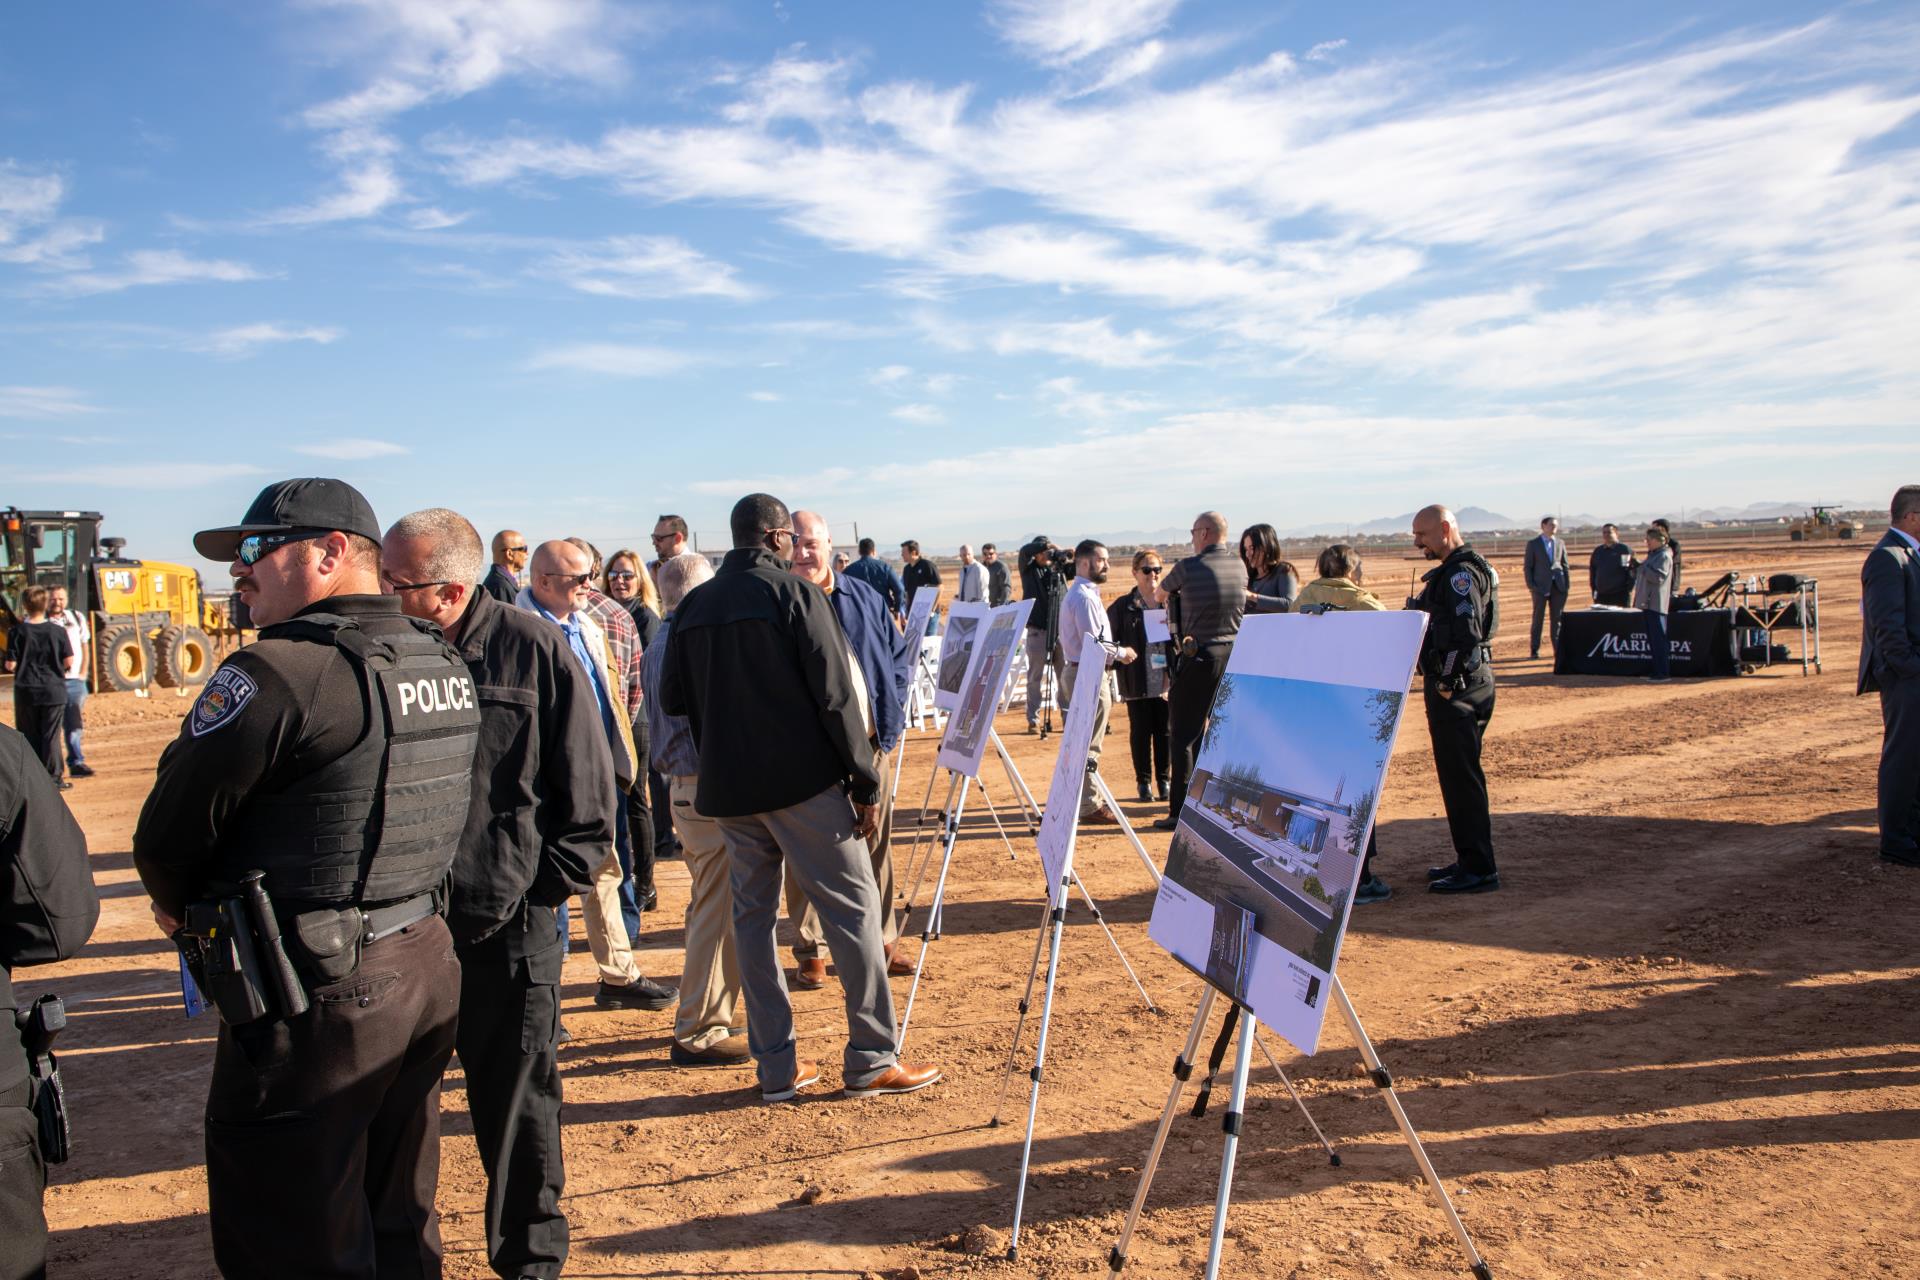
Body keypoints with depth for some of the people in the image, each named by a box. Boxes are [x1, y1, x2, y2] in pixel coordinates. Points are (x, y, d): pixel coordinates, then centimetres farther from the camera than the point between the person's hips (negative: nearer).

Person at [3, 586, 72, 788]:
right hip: (54, 690, 0)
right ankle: (53, 778, 4)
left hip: (26, 691, 0)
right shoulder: (58, 631, -6)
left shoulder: (18, 631, -7)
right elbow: (68, 660, -3)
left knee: (29, 737, 10)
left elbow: (10, 665, -8)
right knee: (51, 736, 5)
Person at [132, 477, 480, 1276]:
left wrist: (180, 908, 12)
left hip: (315, 997, -8)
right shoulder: (446, 666, 5)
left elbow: (168, 836, -11)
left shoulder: (276, 672, -19)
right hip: (428, 969, 8)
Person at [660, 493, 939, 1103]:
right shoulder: (795, 594, -8)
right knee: (853, 909, 3)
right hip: (804, 779, -6)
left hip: (727, 788, 6)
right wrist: (865, 783, -9)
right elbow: (835, 695, -13)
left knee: (752, 914, 12)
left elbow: (672, 698, 11)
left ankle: (776, 1067, 16)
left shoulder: (693, 607, 7)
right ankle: (871, 1059, 7)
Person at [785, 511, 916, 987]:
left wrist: (889, 709, 3)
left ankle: (882, 939, 23)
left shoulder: (864, 598, 9)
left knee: (876, 844, 10)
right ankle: (811, 951, 14)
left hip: (869, 741, 3)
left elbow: (900, 654, 15)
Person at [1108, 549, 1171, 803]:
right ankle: (1144, 782, 18)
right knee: (1140, 732, 7)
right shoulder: (1122, 606, 0)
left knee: (1164, 732, 8)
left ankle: (1163, 780, 21)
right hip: (1137, 682, -1)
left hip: (1166, 679, 1)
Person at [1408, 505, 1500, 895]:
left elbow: (1467, 633, -24)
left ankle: (1478, 870, 0)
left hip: (1459, 687, -11)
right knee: (1457, 774, 15)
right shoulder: (1454, 571, 17)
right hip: (1458, 684, 11)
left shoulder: (1462, 572, -16)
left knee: (1461, 776, -6)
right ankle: (1469, 860, 24)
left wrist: (1448, 683, -19)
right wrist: (1440, 682, 15)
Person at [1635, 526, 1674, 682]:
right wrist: (1636, 568, 9)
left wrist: (1641, 567, -17)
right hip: (1647, 603, 10)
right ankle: (1656, 670, 17)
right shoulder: (1652, 555, 20)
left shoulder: (1664, 556, -10)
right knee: (1652, 640, 12)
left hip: (1656, 604, -10)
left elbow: (1659, 577, -21)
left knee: (1658, 639, -9)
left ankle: (1662, 672, -8)